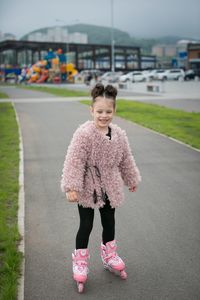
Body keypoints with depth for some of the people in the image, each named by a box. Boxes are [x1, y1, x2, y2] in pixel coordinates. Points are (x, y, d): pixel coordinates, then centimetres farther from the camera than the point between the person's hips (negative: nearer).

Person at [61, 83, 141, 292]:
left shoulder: (119, 135, -3)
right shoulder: (84, 133, -20)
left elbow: (125, 160, 11)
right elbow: (74, 162, -22)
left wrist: (132, 180, 21)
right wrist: (71, 187, -27)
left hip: (109, 188, 5)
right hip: (88, 188, -5)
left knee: (109, 223, 17)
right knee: (86, 226, 5)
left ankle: (109, 256, 40)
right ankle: (80, 262, 24)